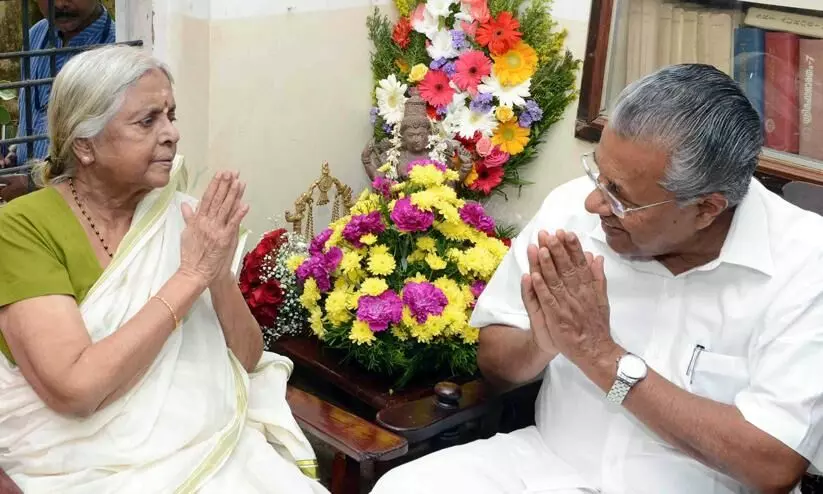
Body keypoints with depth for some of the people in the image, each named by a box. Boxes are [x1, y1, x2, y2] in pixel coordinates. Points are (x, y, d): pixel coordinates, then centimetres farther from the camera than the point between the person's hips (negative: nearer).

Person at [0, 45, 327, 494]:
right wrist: (191, 275, -19)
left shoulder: (179, 217, 4)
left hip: (213, 447, 4)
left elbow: (248, 359, 4)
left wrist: (220, 274, -14)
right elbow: (75, 389, -21)